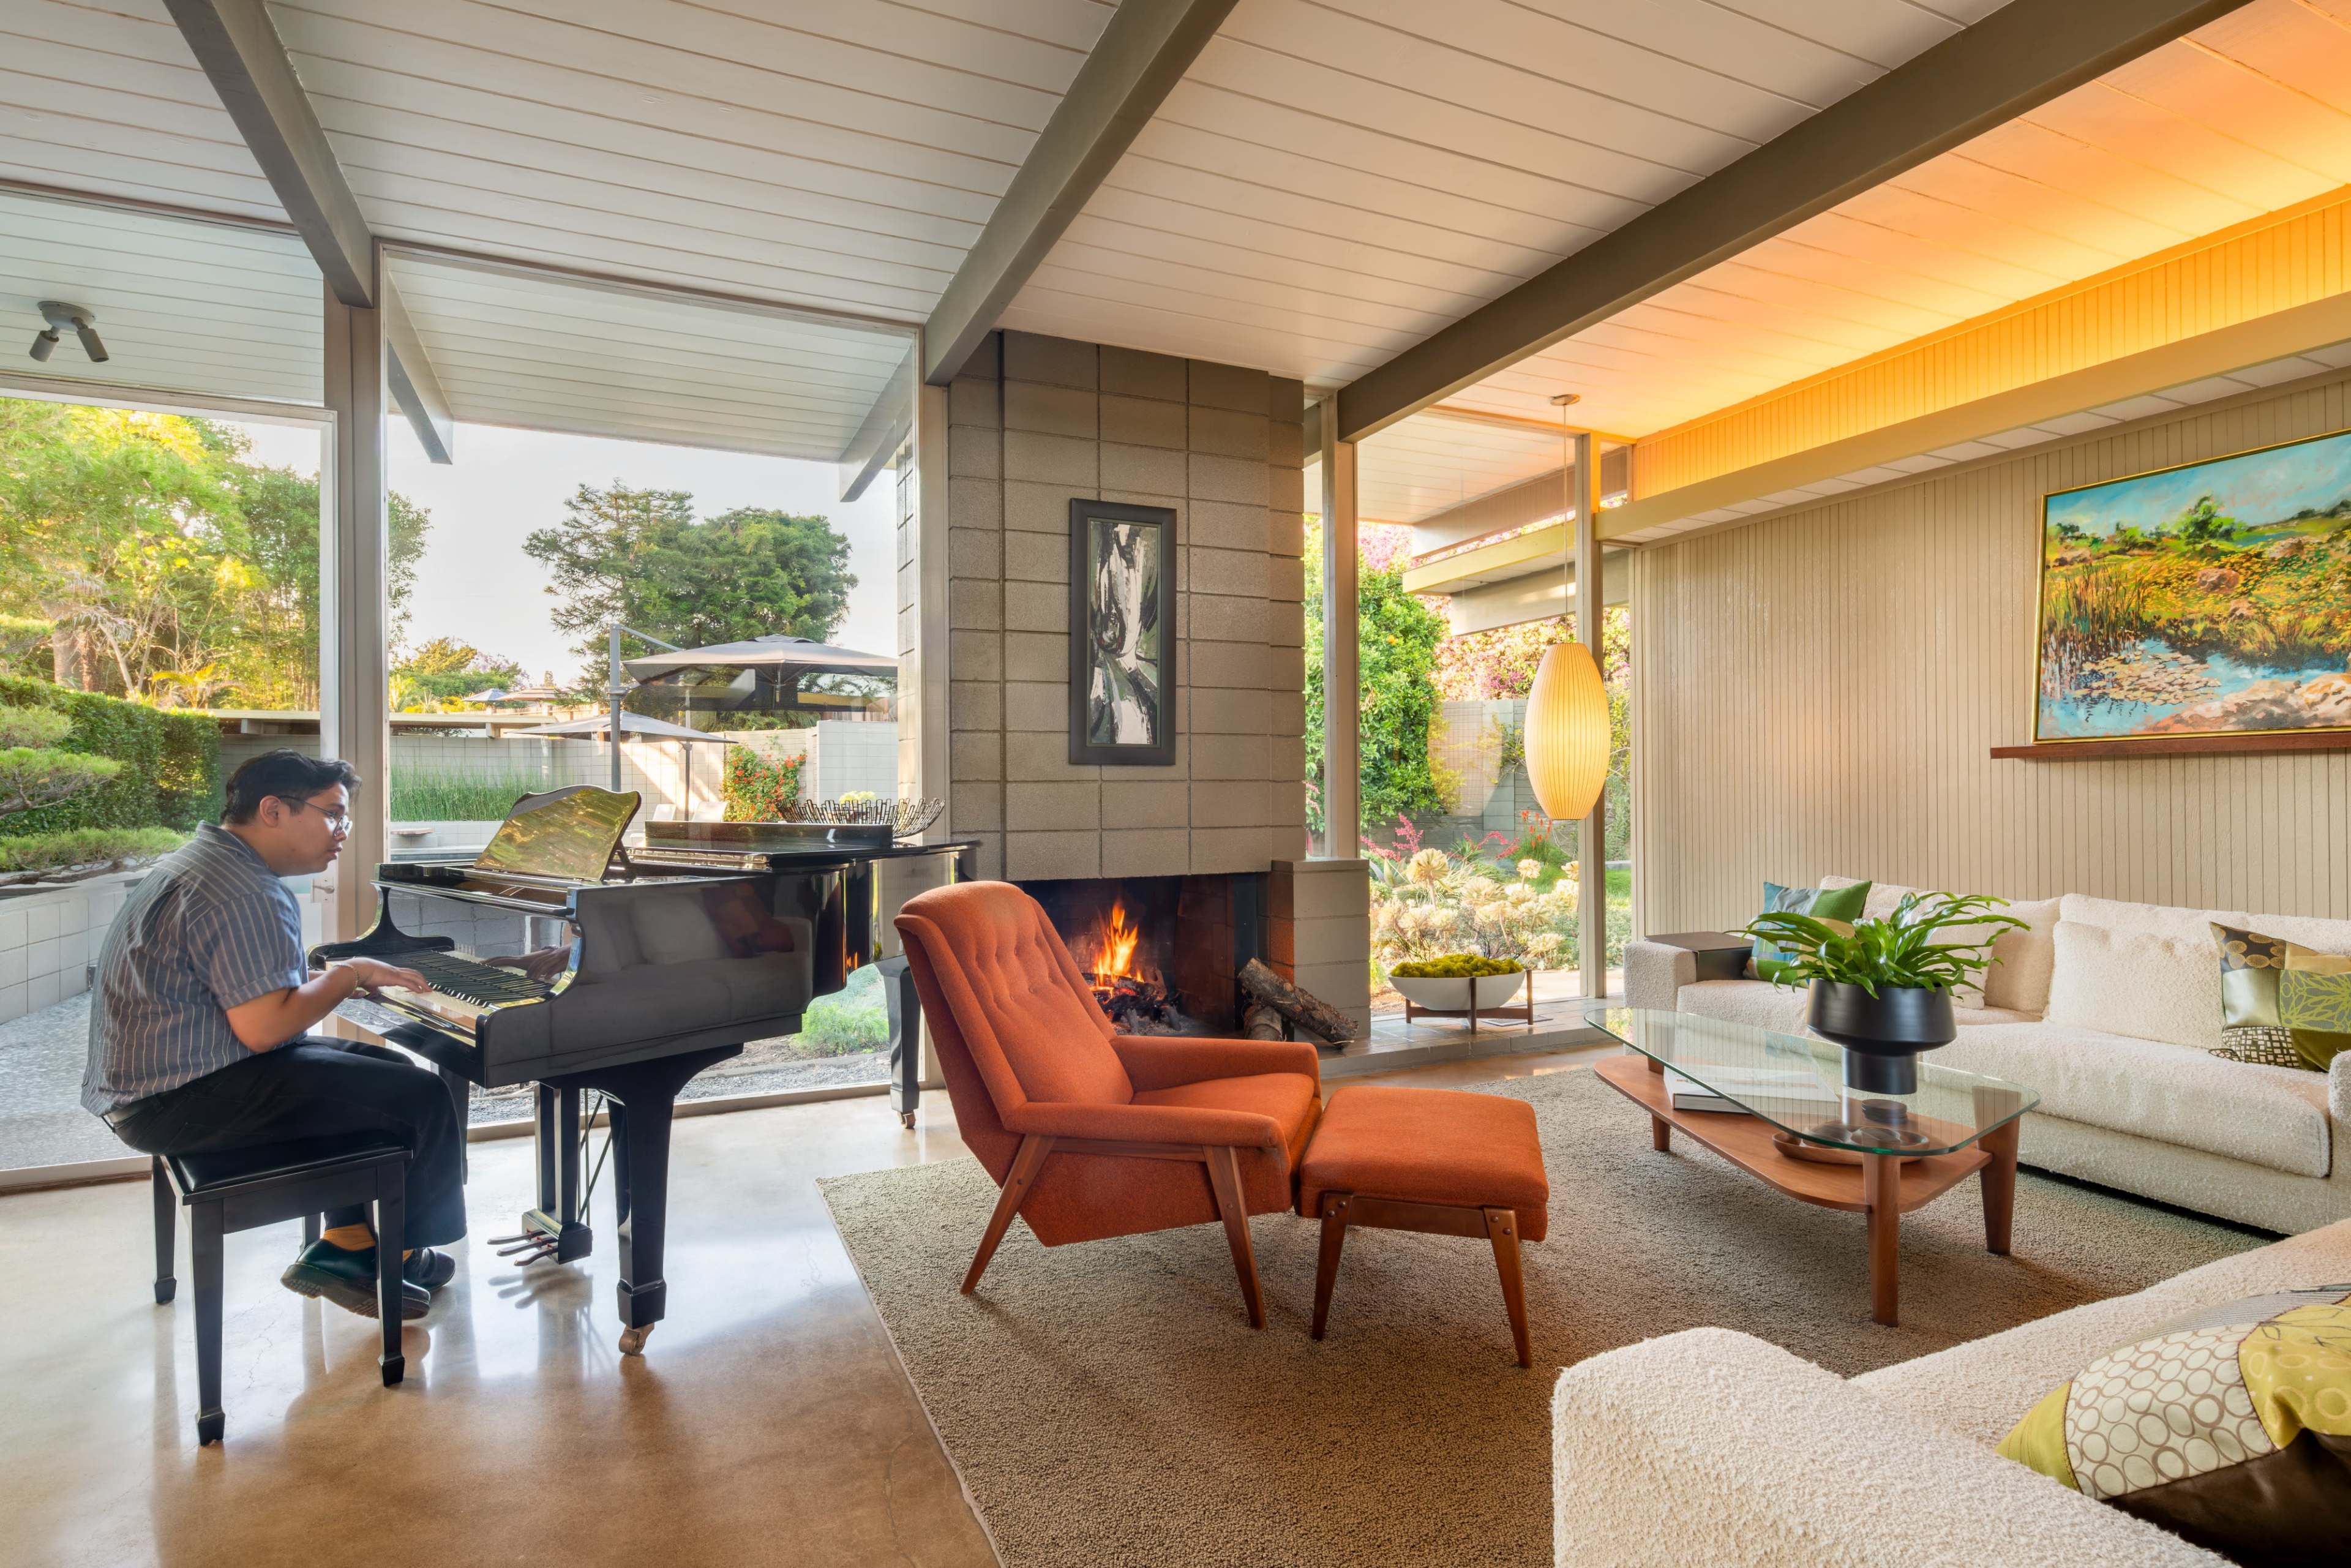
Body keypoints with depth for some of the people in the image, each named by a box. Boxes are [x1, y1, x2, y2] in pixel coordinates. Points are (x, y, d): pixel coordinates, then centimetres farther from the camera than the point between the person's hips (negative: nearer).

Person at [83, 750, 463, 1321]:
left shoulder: (207, 860, 13)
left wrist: (335, 976, 7)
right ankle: (399, 1254, 9)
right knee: (422, 1098, -12)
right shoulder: (244, 894, -23)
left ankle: (345, 1245, 13)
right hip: (182, 1101, -11)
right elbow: (264, 1028, -29)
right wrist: (349, 974, -14)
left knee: (386, 1075, 16)